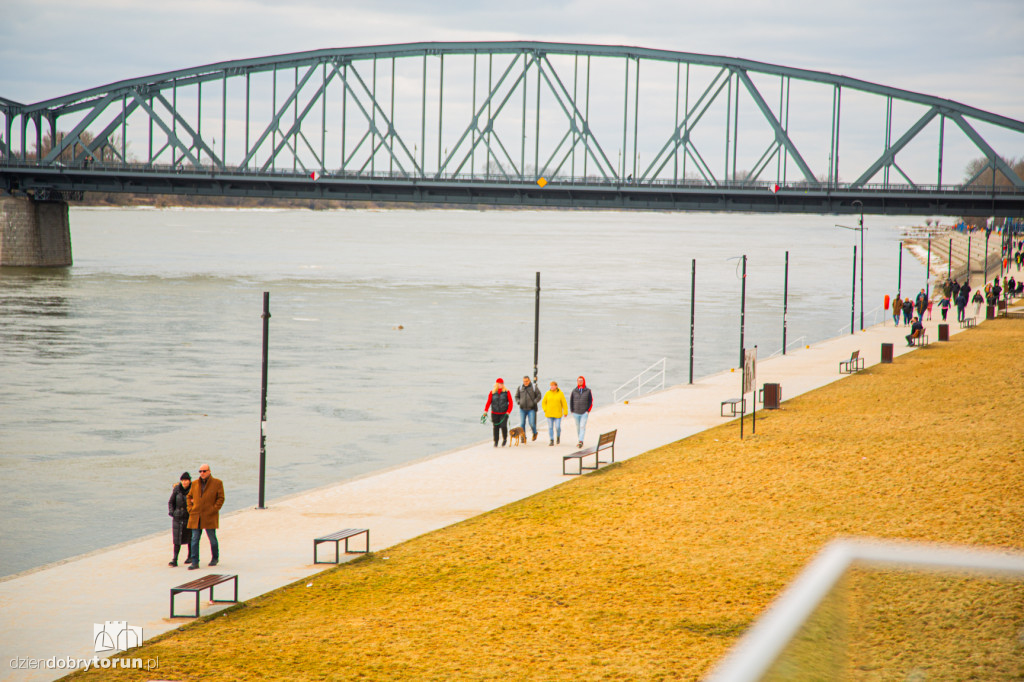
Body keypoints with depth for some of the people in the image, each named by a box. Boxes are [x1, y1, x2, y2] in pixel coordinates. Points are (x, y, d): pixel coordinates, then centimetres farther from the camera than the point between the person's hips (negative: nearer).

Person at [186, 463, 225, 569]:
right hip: (196, 517, 3)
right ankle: (195, 562, -1)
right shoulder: (195, 484, 10)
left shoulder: (217, 483, -1)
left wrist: (213, 510, -10)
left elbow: (221, 498, -2)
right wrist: (190, 509, 6)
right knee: (194, 540, -2)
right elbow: (189, 497, 20)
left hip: (210, 517, -3)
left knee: (212, 539, 7)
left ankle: (215, 558, 27)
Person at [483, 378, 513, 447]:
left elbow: (510, 402, 2)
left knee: (503, 426, -16)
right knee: (496, 427, 2)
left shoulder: (506, 392, 1)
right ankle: (496, 442, 14)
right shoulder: (492, 392, 3)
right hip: (495, 413, 2)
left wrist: (508, 412, -7)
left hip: (504, 413, -2)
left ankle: (505, 439, 9)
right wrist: (485, 411, -9)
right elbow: (488, 402, 2)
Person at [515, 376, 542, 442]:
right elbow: (517, 396, 15)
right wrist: (518, 402, -4)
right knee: (522, 424, -3)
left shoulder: (534, 387, 0)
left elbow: (539, 396, 3)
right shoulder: (520, 388, 6)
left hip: (531, 409, -2)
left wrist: (534, 402, -11)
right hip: (522, 409, 2)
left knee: (532, 423, -7)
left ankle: (535, 433, 22)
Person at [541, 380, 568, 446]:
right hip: (549, 414, 2)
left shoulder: (560, 393, -5)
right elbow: (543, 402, 8)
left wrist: (565, 412, -5)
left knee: (558, 427, -5)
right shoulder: (548, 393, 0)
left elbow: (564, 403, -2)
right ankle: (552, 441, 6)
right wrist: (545, 410, -4)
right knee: (550, 427, 0)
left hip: (558, 414, -2)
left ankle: (558, 436, 23)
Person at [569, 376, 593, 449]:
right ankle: (580, 441, 19)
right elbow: (571, 401, 9)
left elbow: (591, 401, 2)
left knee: (582, 426, -14)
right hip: (576, 413, 3)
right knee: (578, 427, 9)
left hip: (584, 413, -3)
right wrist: (572, 411, 3)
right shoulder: (574, 391, 4)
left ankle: (581, 441, -21)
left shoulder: (588, 391, 0)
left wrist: (588, 411, -6)